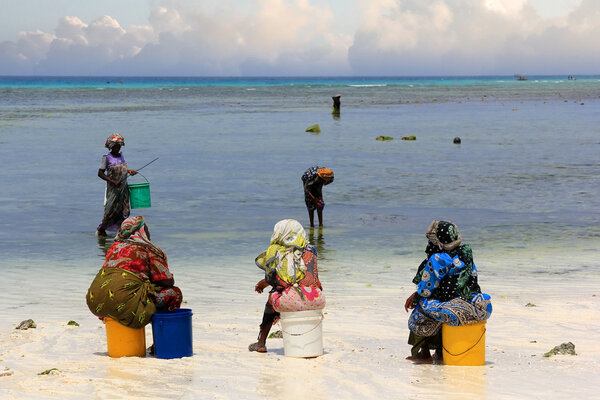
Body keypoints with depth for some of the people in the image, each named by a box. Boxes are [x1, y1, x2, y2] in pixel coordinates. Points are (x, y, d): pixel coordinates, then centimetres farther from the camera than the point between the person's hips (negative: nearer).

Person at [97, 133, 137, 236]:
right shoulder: (107, 158, -10)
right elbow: (100, 173, -13)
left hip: (124, 187, 6)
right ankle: (101, 229, 14)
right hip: (113, 189, -6)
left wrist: (129, 171, 4)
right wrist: (113, 181, -20)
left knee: (124, 210, 3)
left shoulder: (121, 155, 9)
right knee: (111, 209, -2)